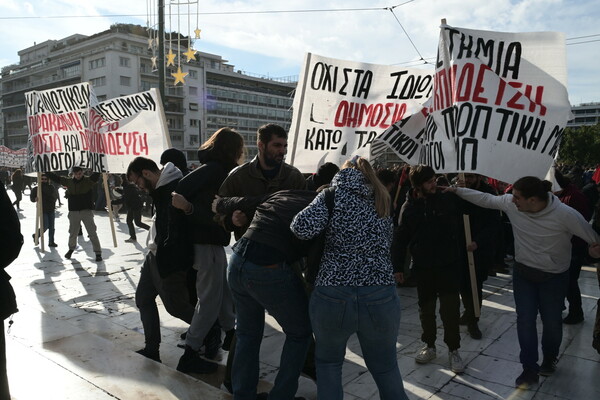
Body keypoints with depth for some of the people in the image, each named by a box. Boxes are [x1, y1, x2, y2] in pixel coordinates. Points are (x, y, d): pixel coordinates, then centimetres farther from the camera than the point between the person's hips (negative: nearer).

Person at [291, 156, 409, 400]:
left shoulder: (335, 194, 2)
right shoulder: (384, 201, 15)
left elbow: (304, 228, -13)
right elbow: (387, 243, 16)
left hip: (332, 297, -2)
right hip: (381, 298, 3)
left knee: (328, 362, 23)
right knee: (385, 367, 22)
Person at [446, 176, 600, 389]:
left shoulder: (565, 214, -26)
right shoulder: (511, 203, -16)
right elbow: (485, 198, -4)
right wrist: (457, 190, -4)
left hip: (554, 276, -2)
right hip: (523, 271, 3)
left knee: (551, 321, 12)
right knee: (525, 320, 2)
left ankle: (549, 359, 42)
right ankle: (530, 369, 16)